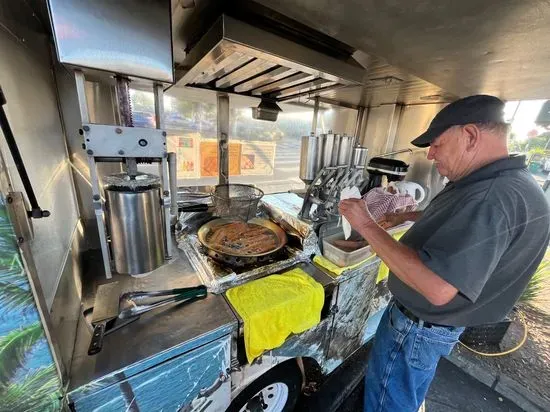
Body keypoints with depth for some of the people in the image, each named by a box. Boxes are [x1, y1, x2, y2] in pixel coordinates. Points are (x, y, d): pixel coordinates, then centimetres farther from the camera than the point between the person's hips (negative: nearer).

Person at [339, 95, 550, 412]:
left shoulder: (495, 196, -33)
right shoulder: (500, 183, 4)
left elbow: (437, 287, -38)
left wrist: (367, 226, -32)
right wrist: (408, 216, 9)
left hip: (420, 328, -9)